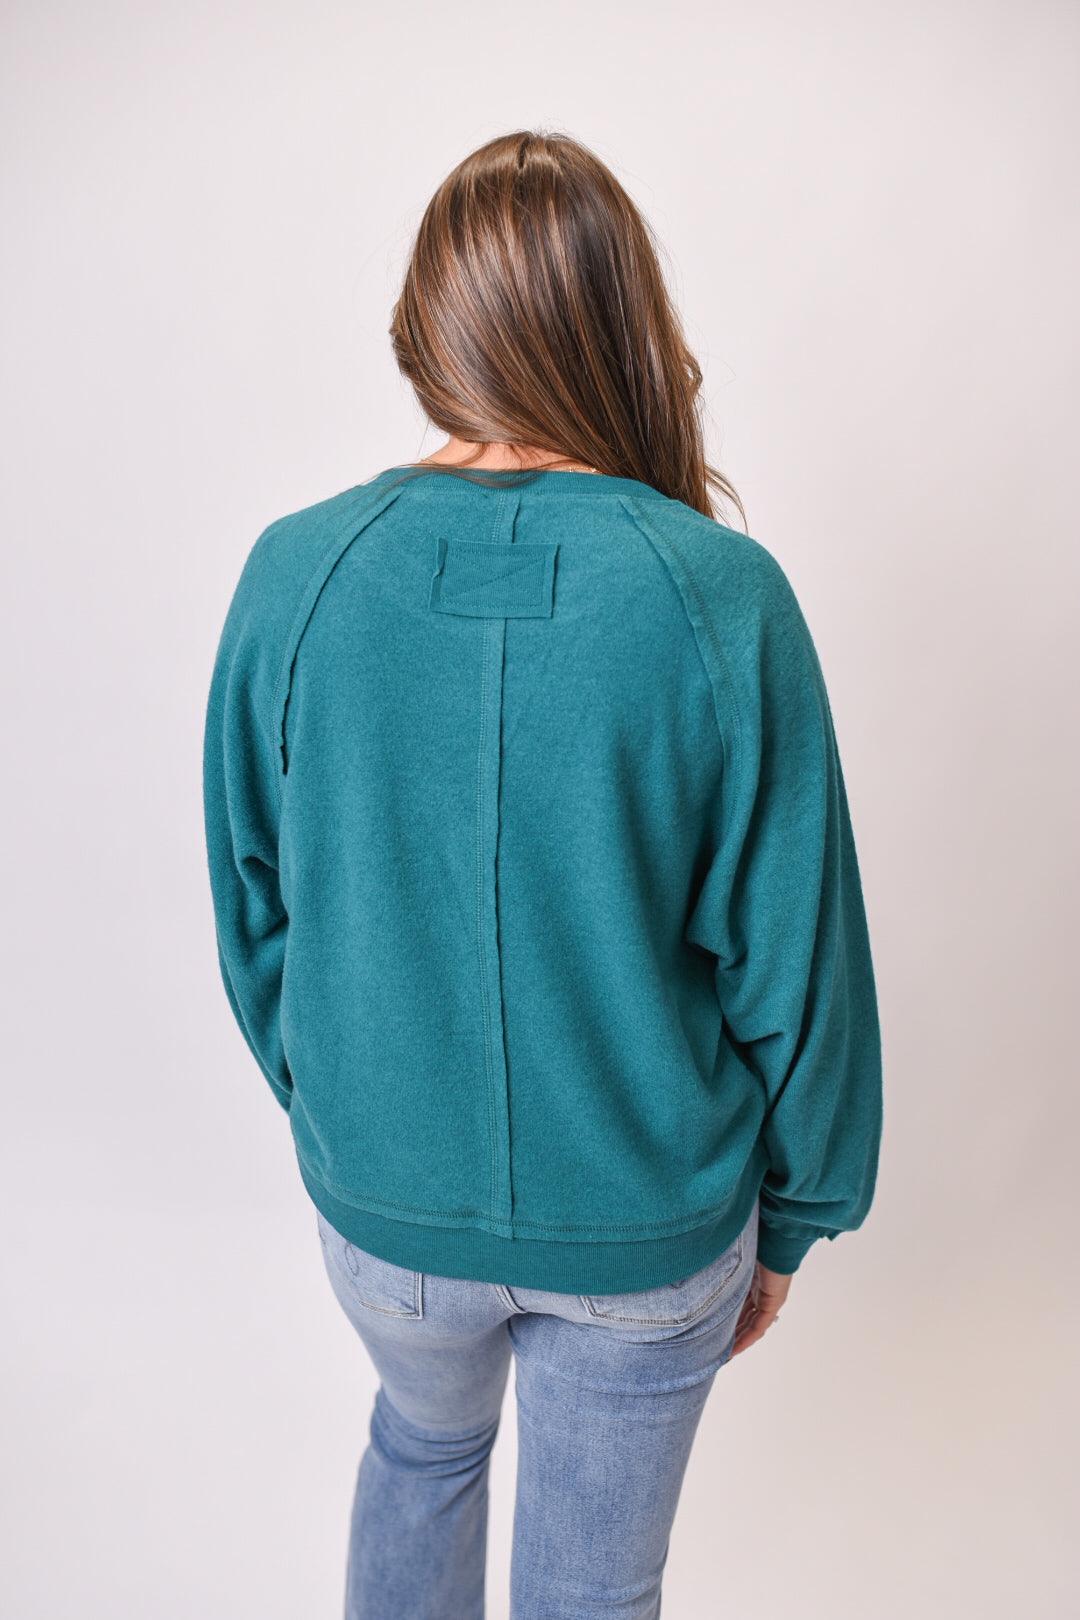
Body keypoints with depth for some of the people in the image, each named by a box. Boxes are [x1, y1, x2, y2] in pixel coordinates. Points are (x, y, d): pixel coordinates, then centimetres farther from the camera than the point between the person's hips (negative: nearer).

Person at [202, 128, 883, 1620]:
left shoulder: (295, 573, -15)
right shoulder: (721, 595, -21)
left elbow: (253, 904, -4)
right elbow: (795, 958, -14)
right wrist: (788, 1218, 3)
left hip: (382, 1196, 2)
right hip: (647, 1225, -1)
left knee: (421, 1441, 36)